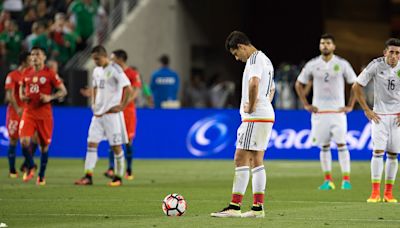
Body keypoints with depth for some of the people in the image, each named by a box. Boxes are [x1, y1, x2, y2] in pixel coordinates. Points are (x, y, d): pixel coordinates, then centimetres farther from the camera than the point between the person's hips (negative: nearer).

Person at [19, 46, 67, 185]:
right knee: (24, 141, -16)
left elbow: (63, 91, -1)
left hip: (45, 115, -2)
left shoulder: (50, 74, -4)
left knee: (44, 145, 5)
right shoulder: (26, 73, 8)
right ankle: (30, 168, 6)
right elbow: (22, 87, 25)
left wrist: (50, 97, -17)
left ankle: (41, 175, 20)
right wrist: (22, 96, 3)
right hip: (28, 113, 2)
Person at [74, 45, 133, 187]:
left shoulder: (115, 70, -12)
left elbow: (129, 90, -16)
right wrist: (94, 103, 16)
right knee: (92, 143, 0)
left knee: (116, 146, 0)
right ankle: (88, 176, -2)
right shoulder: (97, 71, 12)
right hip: (98, 112, 7)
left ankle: (118, 177, 9)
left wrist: (122, 106, -14)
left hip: (111, 113, -7)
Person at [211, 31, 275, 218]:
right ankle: (258, 208, 11)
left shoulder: (254, 59, -13)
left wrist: (251, 107, -19)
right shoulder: (265, 60, 20)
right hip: (266, 115, 10)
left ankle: (234, 207, -12)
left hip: (255, 117, -10)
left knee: (241, 159, -10)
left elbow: (254, 83, -32)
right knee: (256, 161, 11)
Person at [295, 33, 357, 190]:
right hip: (319, 111, 2)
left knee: (341, 144, -8)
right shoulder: (312, 65, 3)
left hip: (338, 111, -2)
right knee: (324, 146, 4)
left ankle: (346, 179, -6)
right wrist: (306, 105, 6)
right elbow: (299, 84, 14)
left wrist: (350, 106, 0)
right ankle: (328, 180, 10)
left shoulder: (342, 64, -1)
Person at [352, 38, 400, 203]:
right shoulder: (376, 65, -11)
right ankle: (375, 192, -10)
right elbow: (356, 87, -4)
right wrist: (366, 110, -5)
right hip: (379, 115, -2)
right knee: (378, 151, -12)